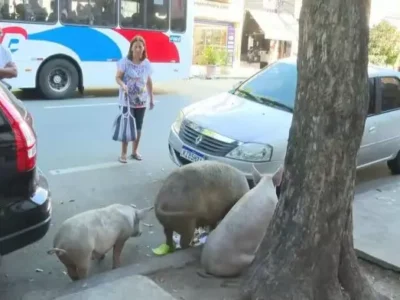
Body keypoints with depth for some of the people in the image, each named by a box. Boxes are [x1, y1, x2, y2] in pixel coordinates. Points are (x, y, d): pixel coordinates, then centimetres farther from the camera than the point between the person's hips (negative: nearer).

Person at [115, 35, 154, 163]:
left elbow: (149, 82, 11)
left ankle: (135, 151, 25)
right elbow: (118, 77, -8)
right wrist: (123, 85, -30)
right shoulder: (125, 61, -9)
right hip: (127, 100, -4)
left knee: (138, 127, 11)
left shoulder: (146, 63, 3)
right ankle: (123, 153, 8)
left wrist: (151, 98, 12)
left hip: (141, 101, 4)